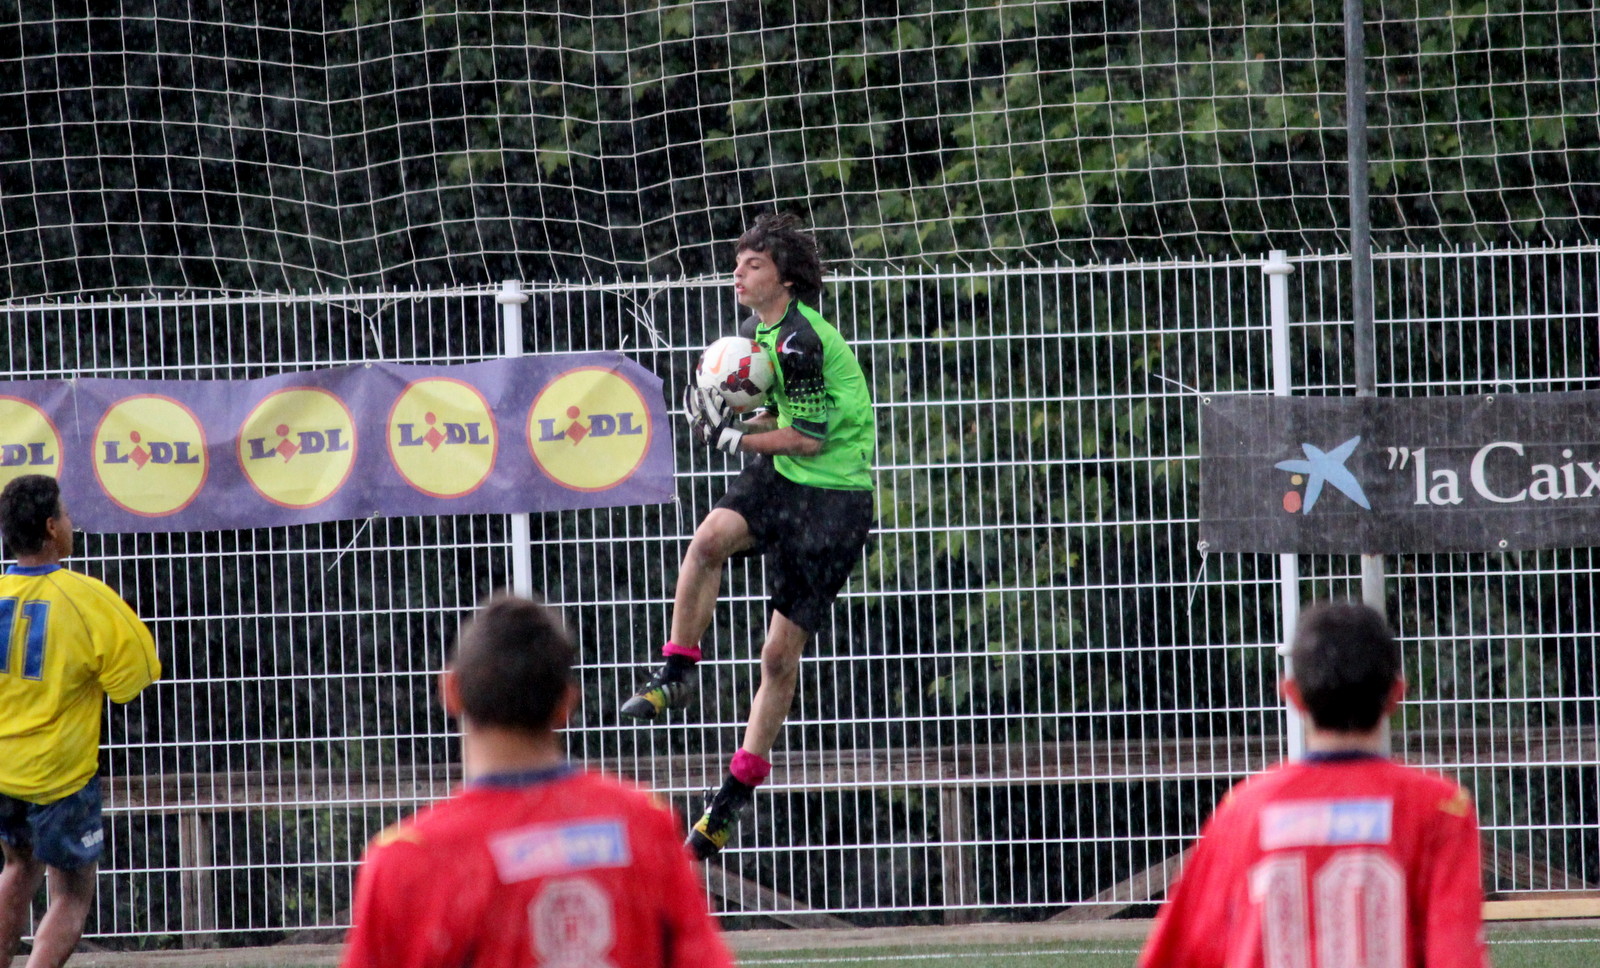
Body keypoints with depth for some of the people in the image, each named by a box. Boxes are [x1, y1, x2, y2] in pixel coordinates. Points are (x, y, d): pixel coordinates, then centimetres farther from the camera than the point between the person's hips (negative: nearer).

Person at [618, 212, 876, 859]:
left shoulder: (800, 341, -20)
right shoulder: (758, 330, 9)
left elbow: (810, 438, -18)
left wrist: (732, 437, -10)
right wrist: (731, 421, 1)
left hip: (834, 495, -8)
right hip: (778, 477, 8)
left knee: (781, 651, -2)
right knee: (709, 539, -25)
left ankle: (737, 792, 6)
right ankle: (676, 675, -12)